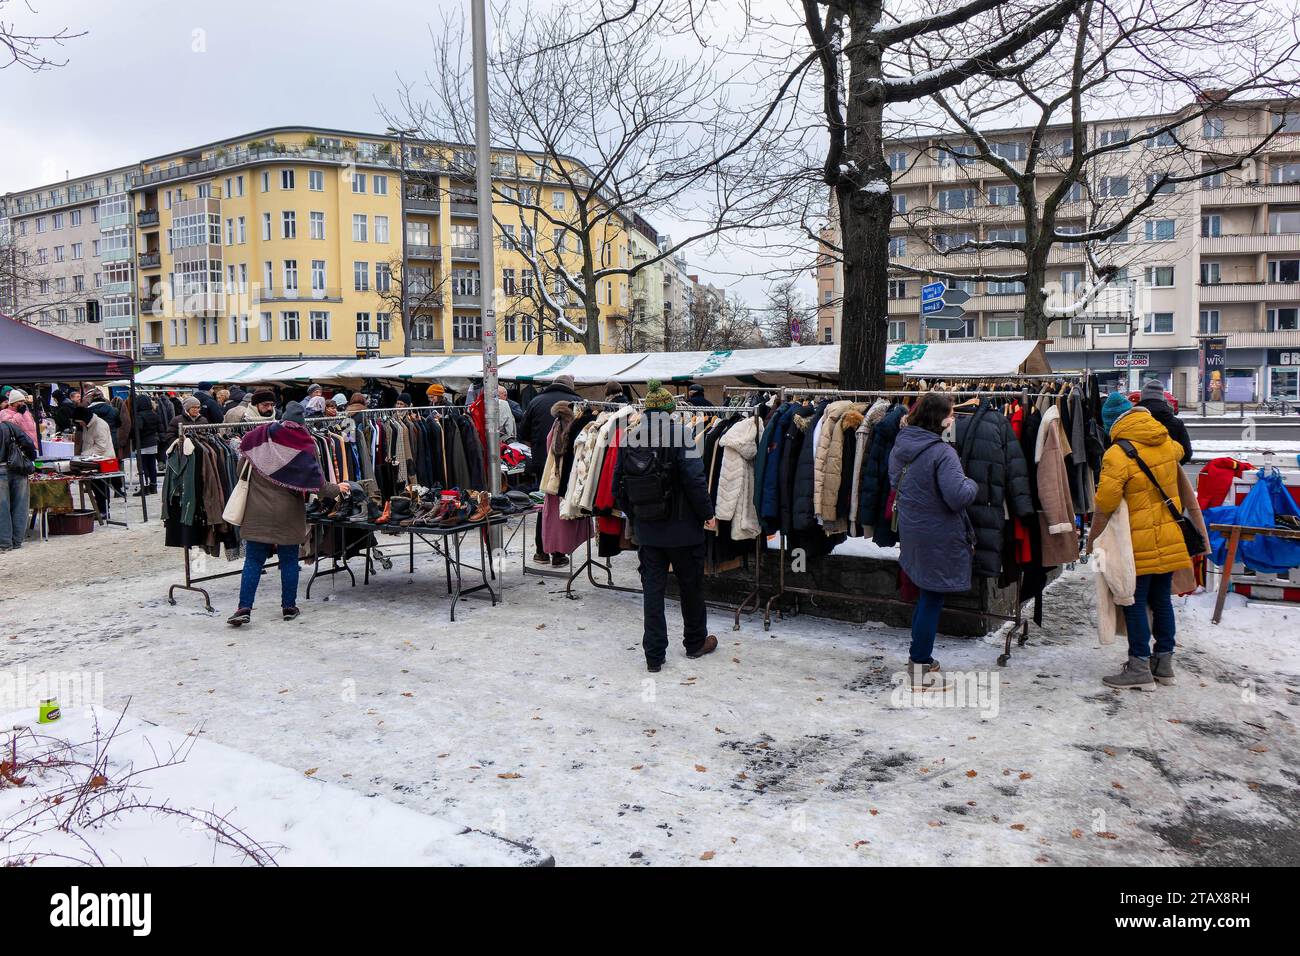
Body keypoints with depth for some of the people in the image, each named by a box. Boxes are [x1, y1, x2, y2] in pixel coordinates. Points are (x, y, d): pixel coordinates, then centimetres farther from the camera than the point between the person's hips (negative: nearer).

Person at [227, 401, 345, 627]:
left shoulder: (258, 435, 0)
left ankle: (244, 608, -2)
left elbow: (241, 470, 6)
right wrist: (337, 488, 8)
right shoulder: (304, 444, -7)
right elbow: (317, 482, -8)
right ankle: (289, 607, 16)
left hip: (257, 512, 2)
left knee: (253, 560, 5)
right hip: (289, 513, -1)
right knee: (289, 561, 10)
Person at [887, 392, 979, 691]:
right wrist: (971, 483, -7)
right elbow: (958, 497, -26)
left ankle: (919, 657, 31)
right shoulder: (942, 453, -22)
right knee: (932, 599, 3)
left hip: (910, 531, 8)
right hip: (939, 537, -8)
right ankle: (920, 669, 11)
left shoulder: (900, 445, 2)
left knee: (926, 593, 21)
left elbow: (894, 482, 16)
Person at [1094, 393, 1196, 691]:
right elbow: (1179, 452, 29)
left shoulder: (1118, 454, -20)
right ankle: (1164, 662, 24)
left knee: (1135, 603, 1)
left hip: (1139, 543, -7)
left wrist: (1101, 509, 0)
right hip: (1169, 537, 7)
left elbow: (1105, 502, -23)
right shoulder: (1166, 442, 3)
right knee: (1162, 598, 15)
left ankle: (1140, 668, 5)